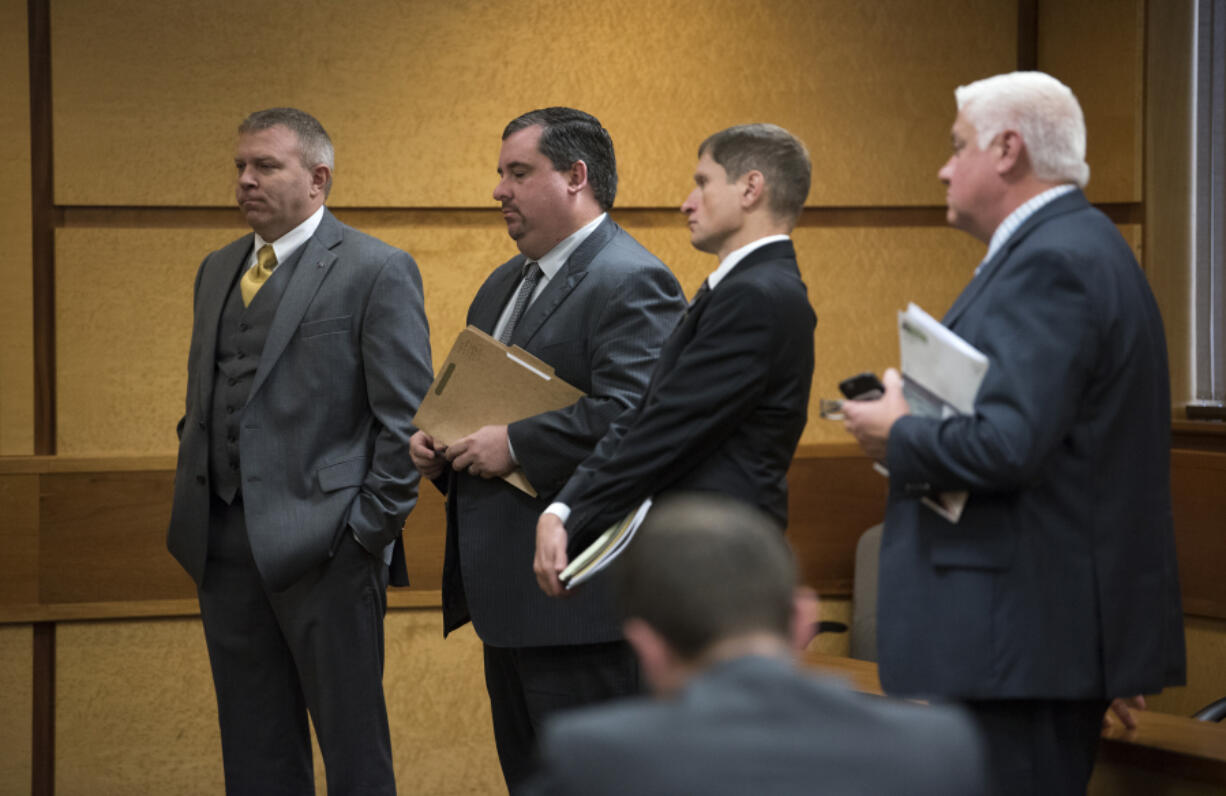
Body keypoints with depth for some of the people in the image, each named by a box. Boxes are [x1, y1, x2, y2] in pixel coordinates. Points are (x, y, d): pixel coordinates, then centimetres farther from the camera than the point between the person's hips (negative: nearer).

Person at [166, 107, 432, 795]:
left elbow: (406, 419, -8)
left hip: (325, 547, -7)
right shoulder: (218, 270, 17)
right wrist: (194, 514, 13)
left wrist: (370, 529, -13)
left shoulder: (377, 271, -5)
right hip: (226, 547, 7)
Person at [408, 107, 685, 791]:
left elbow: (631, 417, -25)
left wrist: (517, 446, -20)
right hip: (508, 592, 10)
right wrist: (438, 442, 8)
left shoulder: (632, 283, -13)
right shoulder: (505, 284, 19)